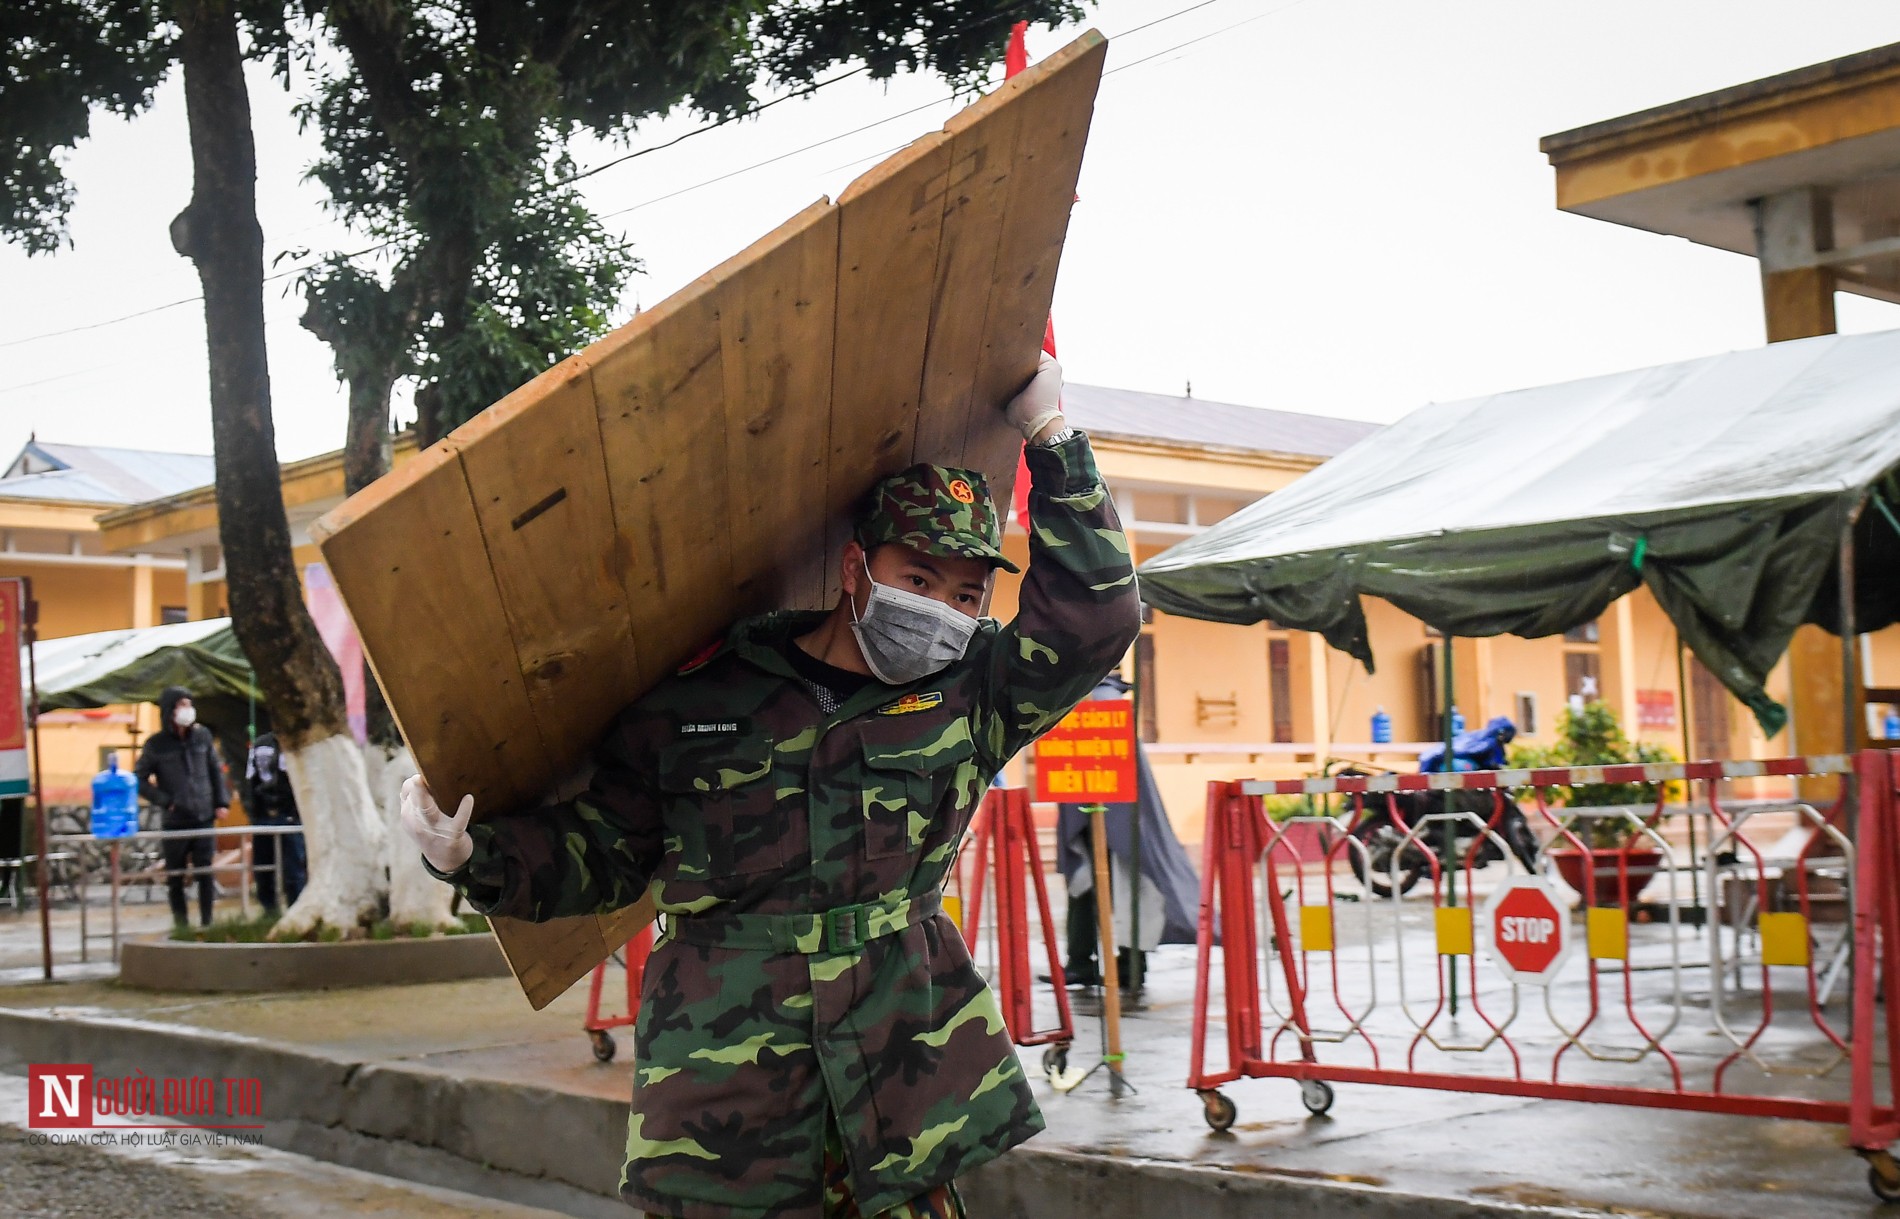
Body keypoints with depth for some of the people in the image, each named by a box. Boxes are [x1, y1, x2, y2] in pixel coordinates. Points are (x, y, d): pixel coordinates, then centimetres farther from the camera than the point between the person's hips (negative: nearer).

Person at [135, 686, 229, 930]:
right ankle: (181, 926, 12)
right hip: (173, 821, -1)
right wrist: (164, 801, -8)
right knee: (175, 877, 5)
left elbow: (215, 770, 13)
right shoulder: (156, 743, -3)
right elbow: (139, 779, 0)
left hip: (204, 817, 1)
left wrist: (222, 802, 6)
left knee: (205, 873, -1)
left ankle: (207, 924, 6)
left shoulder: (202, 735, 5)